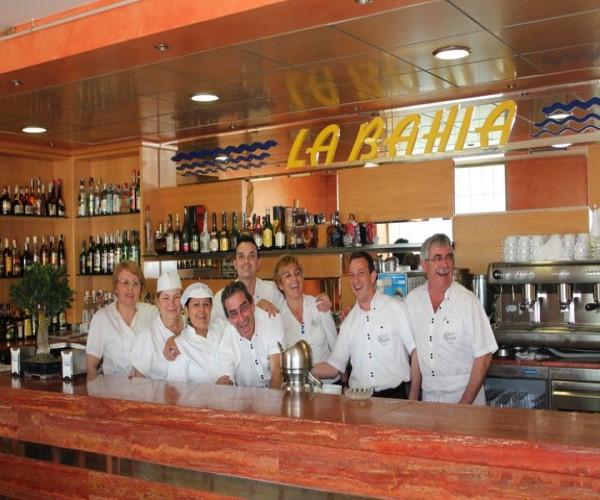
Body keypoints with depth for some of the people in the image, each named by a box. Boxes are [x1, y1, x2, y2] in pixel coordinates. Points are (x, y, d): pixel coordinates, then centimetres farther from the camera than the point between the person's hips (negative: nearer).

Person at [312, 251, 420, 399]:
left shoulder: (396, 308, -2)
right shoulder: (348, 322, 12)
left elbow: (415, 353, -3)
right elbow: (334, 366, 14)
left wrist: (413, 399, -7)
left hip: (394, 397, -4)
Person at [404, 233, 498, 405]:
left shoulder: (468, 302, -15)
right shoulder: (412, 300, -2)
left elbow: (483, 355, -13)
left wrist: (465, 403, -15)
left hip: (464, 395, -3)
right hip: (428, 396, 4)